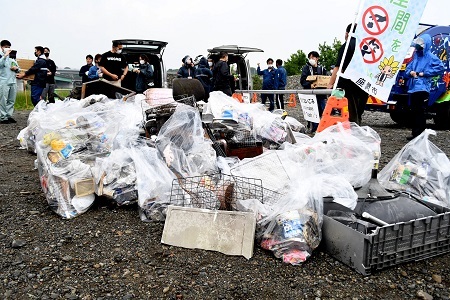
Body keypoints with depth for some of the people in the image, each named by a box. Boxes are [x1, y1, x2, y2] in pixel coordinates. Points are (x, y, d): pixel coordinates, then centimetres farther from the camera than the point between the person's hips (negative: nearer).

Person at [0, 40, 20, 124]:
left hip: (13, 81, 6)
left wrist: (16, 68, 1)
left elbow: (18, 69, 23)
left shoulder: (12, 57, 19)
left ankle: (9, 116, 14)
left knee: (11, 101, 7)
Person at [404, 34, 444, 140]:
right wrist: (410, 72, -3)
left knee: (420, 112, -7)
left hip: (422, 89, -7)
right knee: (414, 112, 11)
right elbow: (407, 69, 20)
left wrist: (424, 73, -14)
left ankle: (420, 135, -2)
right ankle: (415, 133, 19)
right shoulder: (415, 57, 18)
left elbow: (440, 68, -14)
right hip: (412, 88, 7)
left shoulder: (431, 57, -2)